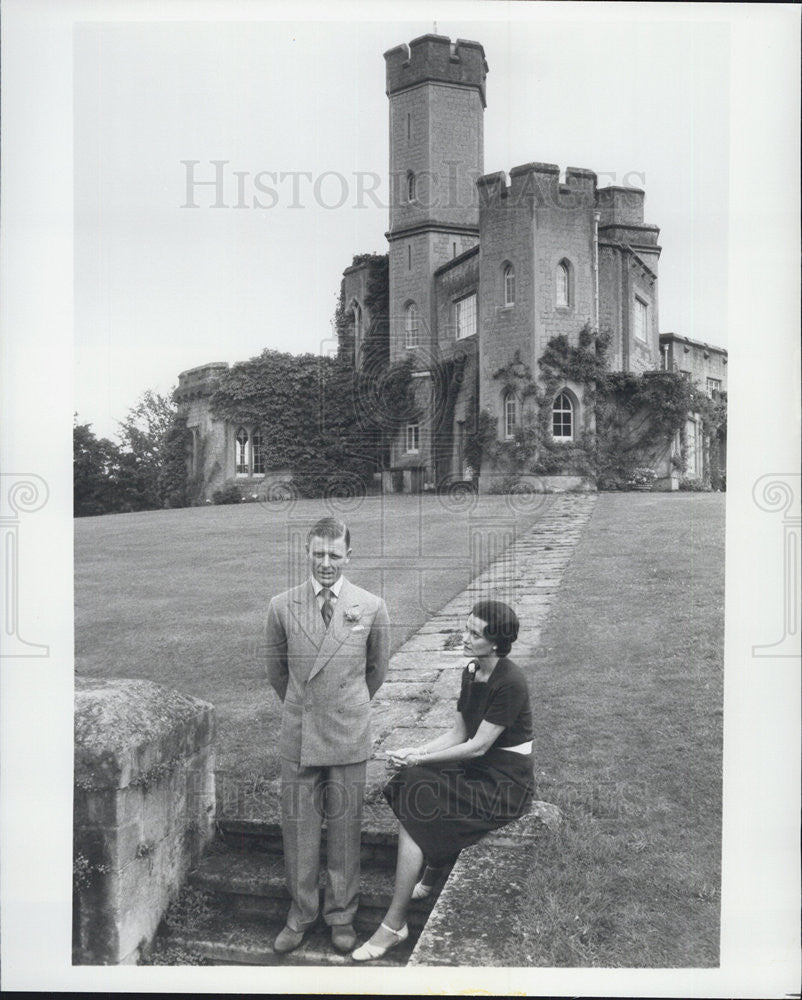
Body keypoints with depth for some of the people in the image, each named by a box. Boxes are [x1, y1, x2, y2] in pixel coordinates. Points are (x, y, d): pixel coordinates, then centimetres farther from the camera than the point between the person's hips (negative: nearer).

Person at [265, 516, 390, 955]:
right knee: (297, 827, 9)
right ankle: (300, 914, 27)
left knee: (345, 828, 9)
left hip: (348, 737, 0)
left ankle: (341, 915, 28)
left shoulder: (371, 608, -5)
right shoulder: (282, 606, -4)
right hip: (297, 736, 1)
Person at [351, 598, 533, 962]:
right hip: (477, 771, 8)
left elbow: (478, 746, -20)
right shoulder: (470, 673, 6)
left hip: (505, 783, -8)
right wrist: (414, 753, -7)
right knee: (409, 784, -11)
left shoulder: (510, 683, -20)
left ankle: (394, 925, -10)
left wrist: (421, 759, -16)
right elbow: (457, 734, 8)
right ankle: (428, 879, 6)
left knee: (416, 815, -19)